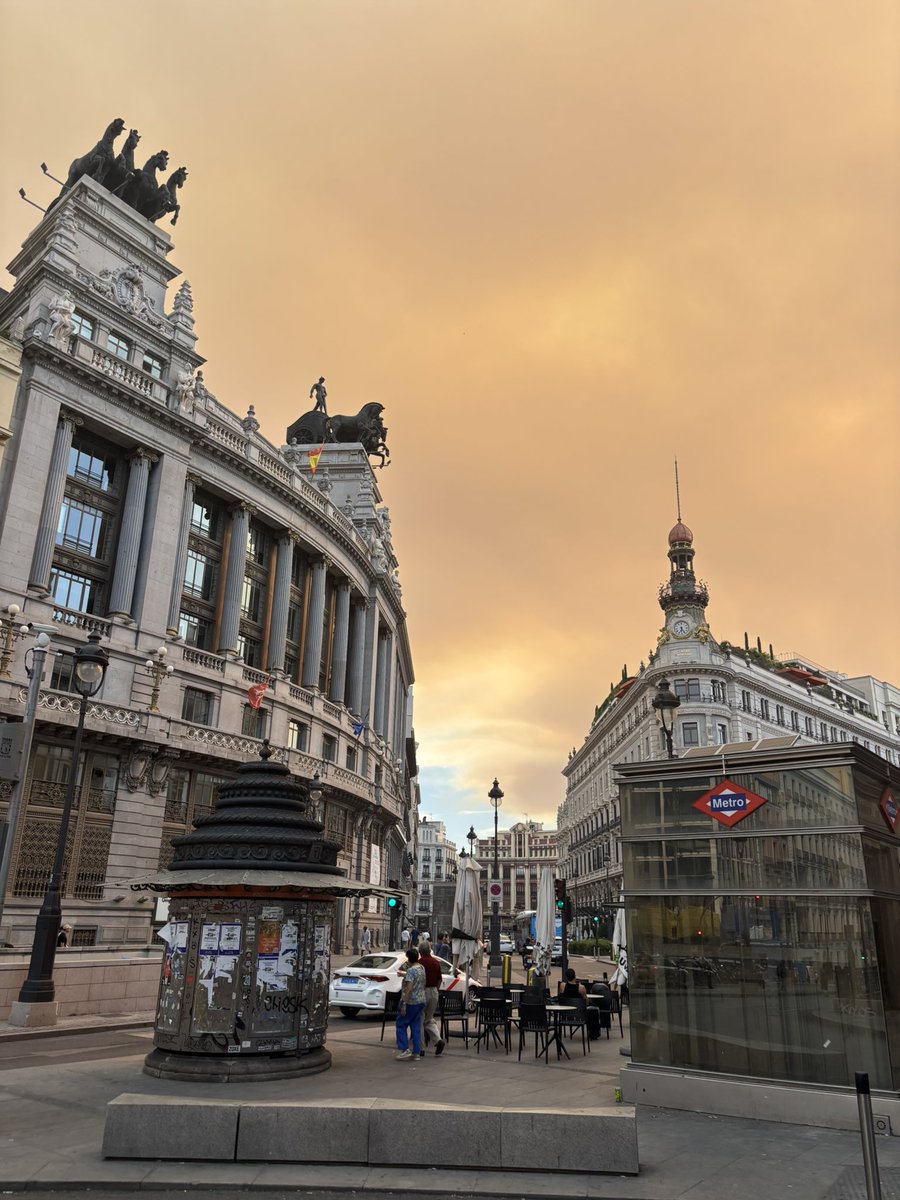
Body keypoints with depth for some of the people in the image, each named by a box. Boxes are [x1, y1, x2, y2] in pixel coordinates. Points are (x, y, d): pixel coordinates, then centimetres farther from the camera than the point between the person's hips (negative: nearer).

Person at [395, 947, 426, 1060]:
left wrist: (404, 1004, -21)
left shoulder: (411, 970, -16)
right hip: (421, 1002, 8)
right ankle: (416, 1052, 10)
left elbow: (409, 988, -23)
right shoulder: (422, 969, 10)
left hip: (411, 1002, -8)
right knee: (416, 1026, 10)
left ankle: (404, 1049, -2)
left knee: (401, 1025, 4)